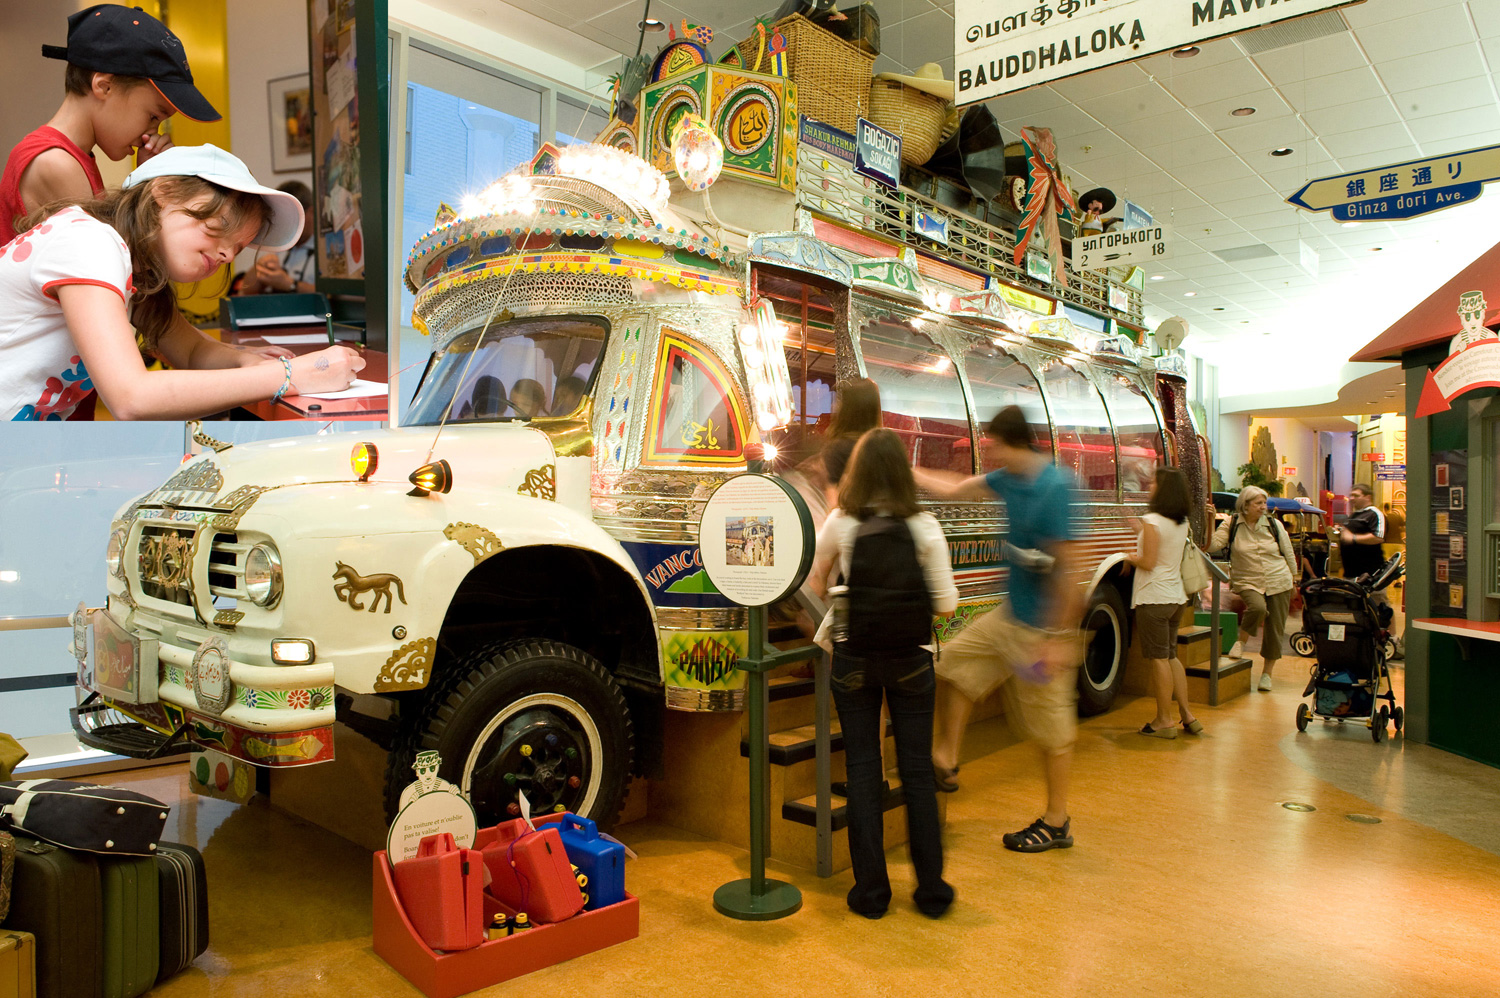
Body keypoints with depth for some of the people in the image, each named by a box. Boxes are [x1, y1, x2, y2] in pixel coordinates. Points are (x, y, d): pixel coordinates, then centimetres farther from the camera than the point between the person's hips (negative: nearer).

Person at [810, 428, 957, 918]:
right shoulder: (924, 527, -10)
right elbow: (946, 605, -8)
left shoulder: (840, 524, -9)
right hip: (911, 661, 0)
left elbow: (816, 582, 8)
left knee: (862, 768, 10)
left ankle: (871, 891, 16)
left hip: (854, 659, 0)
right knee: (917, 770, 12)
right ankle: (931, 890, 21)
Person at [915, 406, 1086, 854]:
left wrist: (1059, 640, -23)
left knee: (1051, 725, 3)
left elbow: (1067, 567, -24)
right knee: (954, 663, 13)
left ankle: (1057, 822, 20)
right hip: (1009, 614, 9)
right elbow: (956, 489, 20)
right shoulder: (1008, 479, 3)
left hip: (1043, 628, -9)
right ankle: (946, 762, 26)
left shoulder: (1054, 488, -22)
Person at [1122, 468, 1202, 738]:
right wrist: (1141, 532, 22)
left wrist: (1130, 558, 2)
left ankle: (1164, 720, 4)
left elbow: (1148, 562, -17)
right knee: (1171, 656, 16)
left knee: (1159, 658, -2)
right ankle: (1187, 715, 18)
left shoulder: (1152, 521, -15)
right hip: (1177, 597, 8)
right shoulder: (1183, 523, 9)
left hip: (1154, 598, -8)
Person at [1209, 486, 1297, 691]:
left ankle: (1267, 673, 21)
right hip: (1248, 582, -3)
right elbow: (1212, 546, -16)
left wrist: (1294, 580, 15)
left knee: (1275, 630, 4)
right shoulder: (1231, 525, -3)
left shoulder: (1274, 524, 3)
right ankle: (1241, 641, -6)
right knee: (1257, 607, -34)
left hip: (1278, 584, 3)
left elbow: (1289, 554, 12)